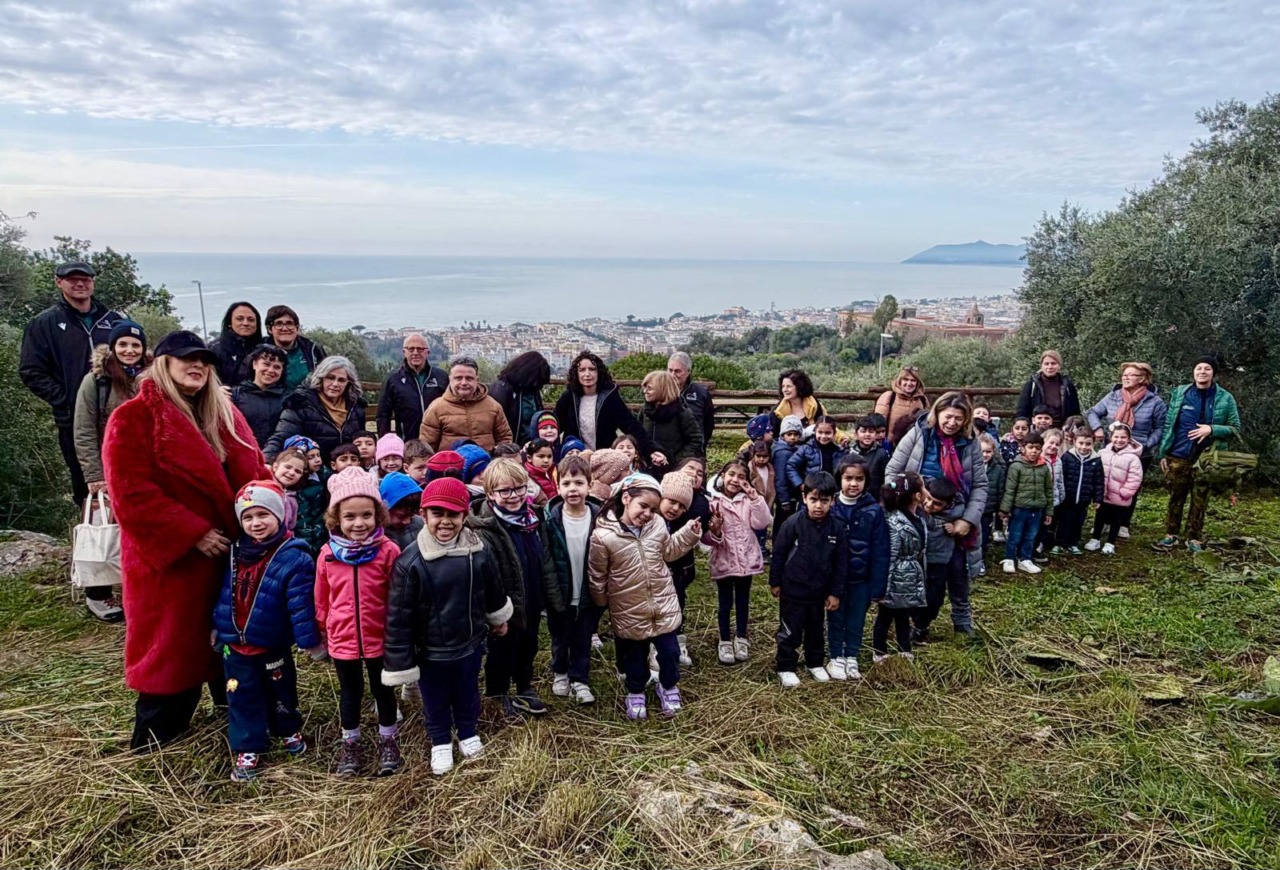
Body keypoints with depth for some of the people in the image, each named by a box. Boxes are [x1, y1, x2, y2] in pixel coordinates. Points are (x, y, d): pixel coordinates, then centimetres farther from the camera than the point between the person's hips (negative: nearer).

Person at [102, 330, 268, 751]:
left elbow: (254, 473, 10)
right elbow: (132, 495, -18)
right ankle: (154, 745, 22)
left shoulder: (224, 413, 11)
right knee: (173, 648, 5)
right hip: (171, 556, -6)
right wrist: (193, 533, -20)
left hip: (231, 550, 6)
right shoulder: (133, 419, -10)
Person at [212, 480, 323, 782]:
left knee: (280, 692, 18)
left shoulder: (294, 558, -19)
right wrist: (216, 625, 15)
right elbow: (225, 592, 11)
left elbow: (300, 604, -18)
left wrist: (309, 640, -16)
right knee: (242, 698, 11)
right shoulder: (235, 552, -1)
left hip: (273, 645, -4)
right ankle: (247, 748, 24)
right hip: (234, 643, 4)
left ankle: (288, 730, 41)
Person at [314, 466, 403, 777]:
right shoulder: (327, 555, -9)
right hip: (342, 639, 2)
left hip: (380, 638, -2)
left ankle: (387, 740, 36)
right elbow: (322, 599, 3)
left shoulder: (388, 551, -16)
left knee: (383, 690, 17)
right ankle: (350, 744, 38)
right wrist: (323, 631, 11)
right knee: (350, 692, 19)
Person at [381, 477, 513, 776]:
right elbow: (399, 616, -17)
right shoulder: (410, 561, -22)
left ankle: (468, 733, 51)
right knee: (436, 702, 19)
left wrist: (498, 619, 23)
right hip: (430, 651, -2)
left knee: (468, 695, 24)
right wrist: (400, 663, -14)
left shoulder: (479, 553, -13)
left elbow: (494, 591, 8)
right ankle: (441, 743, 45)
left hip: (470, 644, 3)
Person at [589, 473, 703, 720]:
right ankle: (635, 692, 42)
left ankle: (668, 687, 42)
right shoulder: (603, 536, -23)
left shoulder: (657, 525, -9)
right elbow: (597, 577, -9)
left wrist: (689, 534, -2)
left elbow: (668, 551, 11)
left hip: (663, 603, 3)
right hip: (630, 611, -3)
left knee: (669, 651, 15)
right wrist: (601, 603, 3)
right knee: (635, 655, 16)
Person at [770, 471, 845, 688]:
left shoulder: (837, 528, -9)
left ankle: (815, 663, 40)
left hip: (819, 592, 3)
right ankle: (785, 668, 22)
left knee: (815, 629, 21)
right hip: (792, 589, -3)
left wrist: (835, 593, 1)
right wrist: (775, 582, -2)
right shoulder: (793, 523, -17)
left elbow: (841, 563, -1)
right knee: (790, 631, 7)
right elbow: (778, 554, -8)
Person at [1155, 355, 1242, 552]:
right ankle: (1171, 535, 17)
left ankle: (1195, 539, 17)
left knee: (1200, 500, 6)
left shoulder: (1225, 399, -1)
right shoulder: (1180, 393, 2)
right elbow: (1168, 425, 5)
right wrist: (1163, 453, 1)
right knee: (1175, 497, 8)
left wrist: (1212, 429, -18)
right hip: (1178, 457, 1)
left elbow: (1235, 429, 0)